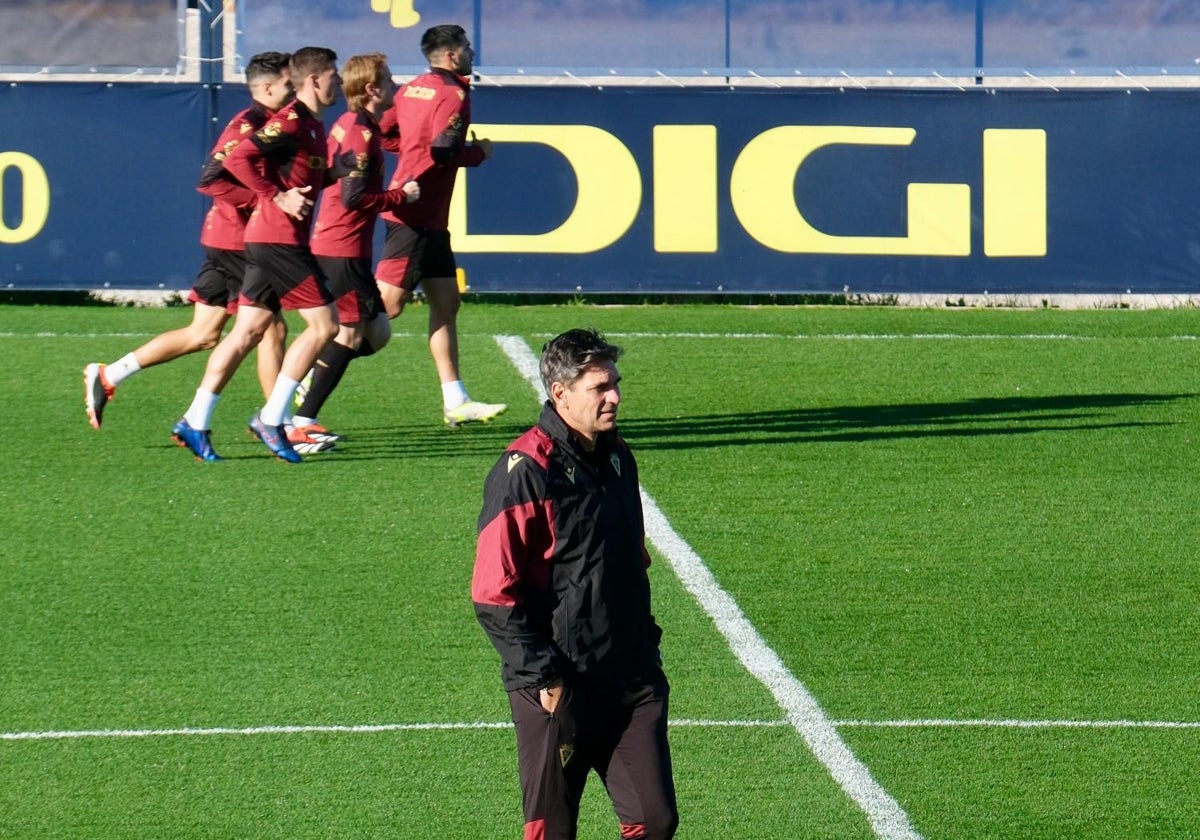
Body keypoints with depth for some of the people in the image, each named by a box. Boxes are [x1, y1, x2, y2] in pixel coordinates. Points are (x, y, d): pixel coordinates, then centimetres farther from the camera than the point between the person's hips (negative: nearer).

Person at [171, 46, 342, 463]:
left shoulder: (312, 125, 16)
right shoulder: (291, 122, -14)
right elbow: (237, 159, -22)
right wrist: (279, 198, -21)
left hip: (268, 242, 10)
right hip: (279, 240, -10)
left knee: (247, 333, 10)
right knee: (324, 324, -7)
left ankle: (195, 422, 11)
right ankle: (271, 419, -5)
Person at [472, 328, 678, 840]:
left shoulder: (616, 458, 11)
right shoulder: (525, 472, -13)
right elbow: (493, 595, -14)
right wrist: (542, 676, -15)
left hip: (631, 682, 6)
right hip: (558, 689, -6)